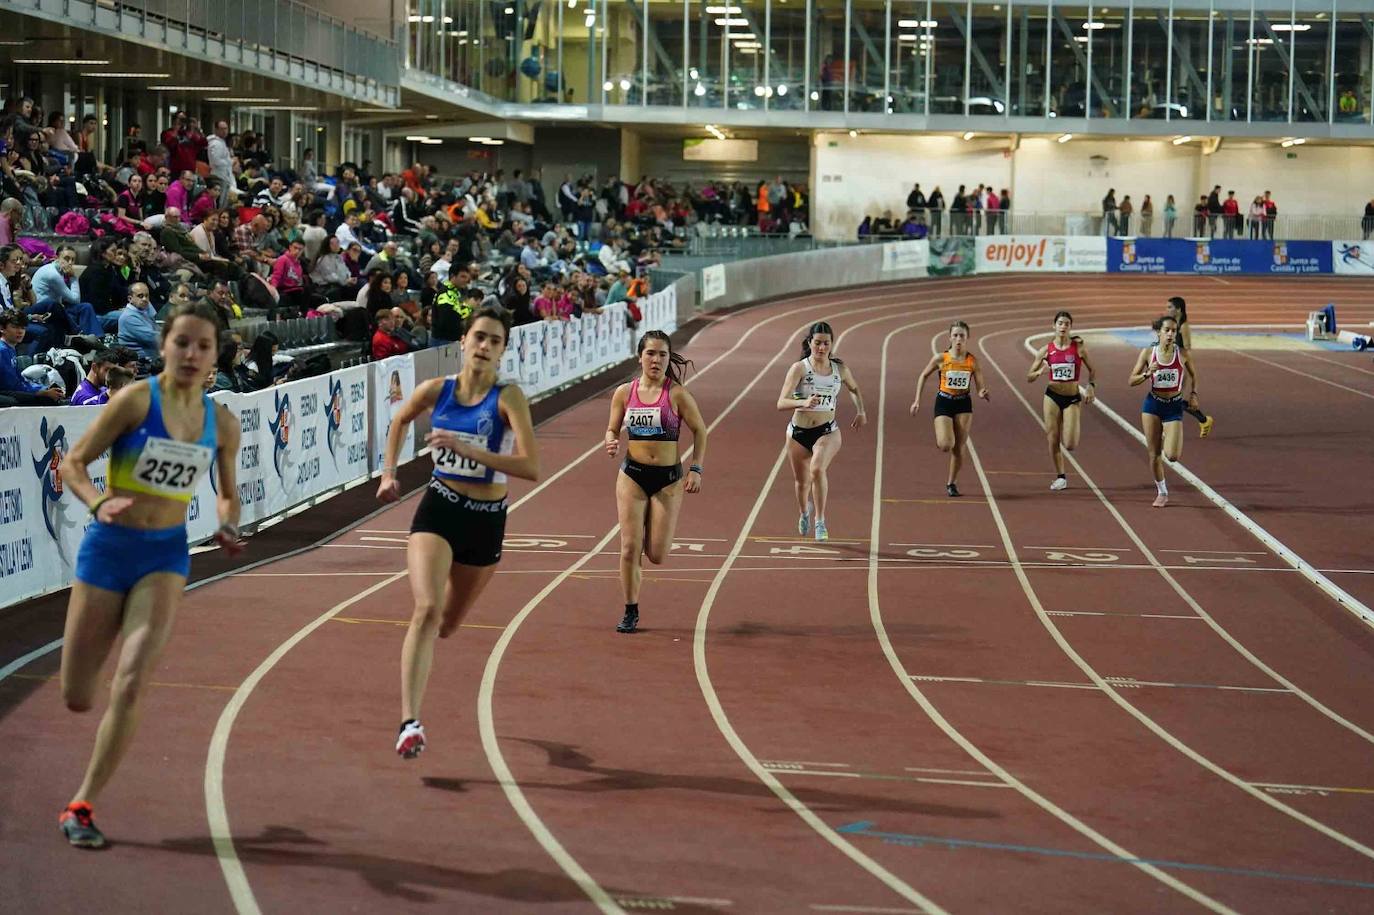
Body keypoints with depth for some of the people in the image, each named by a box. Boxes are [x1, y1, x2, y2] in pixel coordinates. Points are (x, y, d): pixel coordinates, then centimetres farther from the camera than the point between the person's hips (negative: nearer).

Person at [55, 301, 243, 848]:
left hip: (166, 555, 2)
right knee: (76, 699, 3)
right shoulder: (136, 399, -10)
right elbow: (73, 462, -8)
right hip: (108, 547, -2)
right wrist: (99, 503, -27)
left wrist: (228, 526, -3)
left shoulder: (222, 423, 2)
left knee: (131, 684, -17)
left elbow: (227, 491, 18)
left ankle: (81, 806, -3)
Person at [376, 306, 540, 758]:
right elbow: (400, 421, 19)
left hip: (487, 519, 0)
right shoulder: (437, 390, -5)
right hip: (438, 508, 0)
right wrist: (389, 473, 11)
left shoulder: (508, 397, -13)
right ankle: (410, 722, -28)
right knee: (427, 609, -23)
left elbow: (531, 467, -25)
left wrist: (468, 449, -30)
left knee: (447, 624, 19)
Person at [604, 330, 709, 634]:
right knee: (630, 548, -5)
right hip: (632, 475, 2)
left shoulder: (677, 394, -7)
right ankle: (630, 612, 10)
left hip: (668, 478, -1)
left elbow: (699, 430, 1)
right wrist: (611, 443, -13)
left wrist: (696, 469, -6)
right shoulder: (624, 393, 1)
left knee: (657, 555, -3)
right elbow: (612, 429, 10)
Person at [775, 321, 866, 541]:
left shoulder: (840, 369, -1)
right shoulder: (799, 368, -12)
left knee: (817, 469, -30)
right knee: (801, 480, 16)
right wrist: (803, 403, -39)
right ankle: (804, 512, 51)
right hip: (798, 432, 0)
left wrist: (861, 411, 9)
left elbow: (854, 389, 22)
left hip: (827, 431, 0)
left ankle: (820, 520, -16)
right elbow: (781, 403, -21)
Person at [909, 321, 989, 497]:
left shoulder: (972, 361, -5)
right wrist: (917, 400, 3)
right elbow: (924, 376, 7)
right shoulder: (940, 358, -8)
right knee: (946, 445, -19)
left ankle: (952, 483, 23)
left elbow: (980, 387, 0)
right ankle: (939, 438, 19)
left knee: (958, 448, 4)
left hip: (963, 405, 2)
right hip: (943, 403, -2)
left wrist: (982, 393, -24)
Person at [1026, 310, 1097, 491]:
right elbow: (1029, 377, 2)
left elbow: (1091, 370, 8)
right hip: (1052, 396, 1)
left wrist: (1091, 386, -9)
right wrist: (1040, 372, -19)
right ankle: (1060, 477, 20)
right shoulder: (1046, 350, -2)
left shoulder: (1079, 347, -5)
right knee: (1053, 441, 2)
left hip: (1072, 398, -1)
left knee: (1070, 445, -11)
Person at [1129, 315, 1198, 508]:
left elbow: (1193, 374, 16)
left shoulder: (1182, 354, -4)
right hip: (1152, 404, 1)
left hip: (1174, 406, -1)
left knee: (1173, 455, -13)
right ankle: (1162, 492, 22)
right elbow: (1132, 381, -2)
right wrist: (1147, 374, -18)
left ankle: (1167, 441, 25)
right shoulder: (1148, 353, -5)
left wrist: (1193, 394, 6)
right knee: (1154, 454, 4)